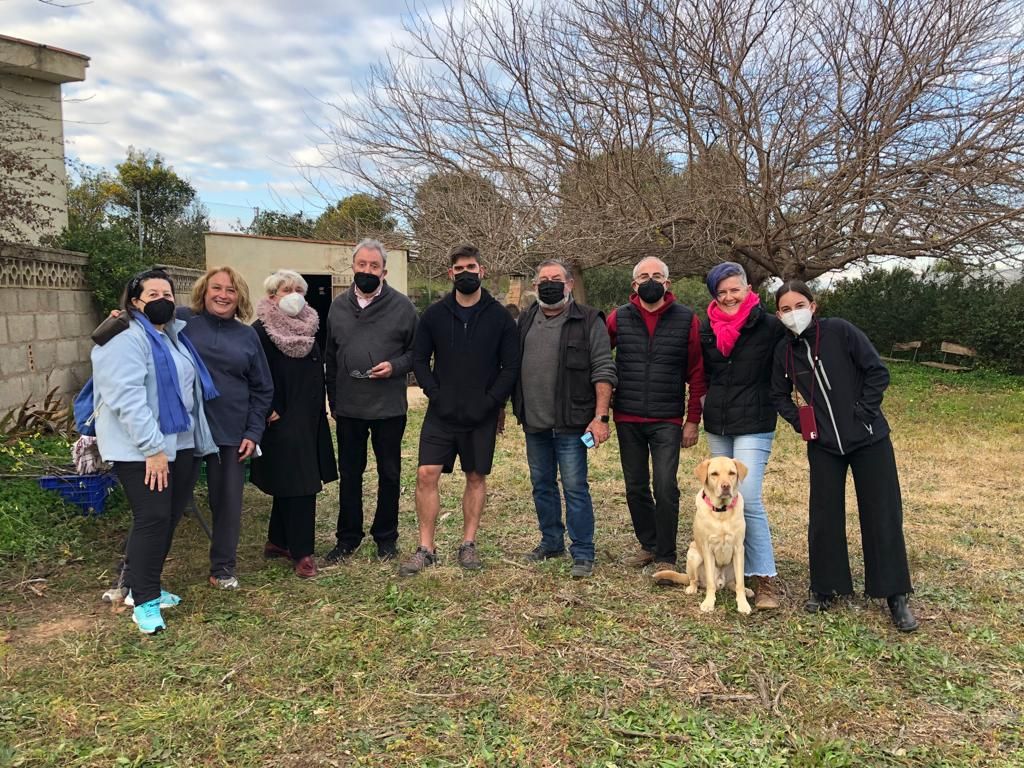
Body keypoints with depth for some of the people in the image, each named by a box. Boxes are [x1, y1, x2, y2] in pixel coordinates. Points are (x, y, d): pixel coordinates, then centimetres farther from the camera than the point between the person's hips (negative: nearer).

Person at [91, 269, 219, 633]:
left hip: (181, 443, 8)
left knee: (169, 518, 11)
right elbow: (128, 399, -21)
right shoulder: (125, 341, -11)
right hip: (141, 450, -8)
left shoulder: (175, 337, 16)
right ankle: (144, 601, 4)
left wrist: (197, 438, 19)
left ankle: (144, 586, 26)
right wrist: (153, 447, -24)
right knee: (153, 519, -9)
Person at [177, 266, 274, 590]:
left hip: (231, 432, 2)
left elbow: (262, 389, 8)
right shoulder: (182, 320, 0)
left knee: (228, 500, 8)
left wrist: (253, 432, 1)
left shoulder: (247, 335, 6)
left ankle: (223, 568, 26)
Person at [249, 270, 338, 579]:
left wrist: (321, 409, 13)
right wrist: (269, 411, -16)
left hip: (310, 419, 7)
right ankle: (301, 552, 3)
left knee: (289, 486, 15)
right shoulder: (261, 330, -9)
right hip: (282, 421, -7)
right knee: (298, 485, -6)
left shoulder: (309, 327, 13)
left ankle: (278, 541, 28)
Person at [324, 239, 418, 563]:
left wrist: (395, 366, -17)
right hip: (348, 407, 2)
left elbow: (417, 351, 1)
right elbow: (330, 356, 11)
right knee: (349, 474, 12)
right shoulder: (338, 306, 5)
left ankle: (386, 537, 25)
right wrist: (333, 399, 10)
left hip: (389, 407, -2)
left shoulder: (402, 306, -4)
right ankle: (348, 537, 26)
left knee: (389, 474, 10)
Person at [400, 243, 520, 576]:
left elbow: (511, 366, -2)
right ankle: (426, 548, 6)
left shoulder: (500, 317, -1)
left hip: (482, 416, 0)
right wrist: (435, 394, -8)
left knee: (476, 478, 9)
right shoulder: (434, 314, 3)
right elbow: (419, 359, 5)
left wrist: (490, 402, -12)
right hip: (441, 413, 1)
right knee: (426, 474, -5)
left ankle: (468, 544, 22)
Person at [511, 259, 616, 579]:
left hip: (570, 423, -6)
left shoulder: (588, 321, -5)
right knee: (541, 485, 15)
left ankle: (582, 553, 10)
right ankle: (551, 542, 32)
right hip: (534, 422, 6)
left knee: (575, 487, -2)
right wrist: (507, 407, 14)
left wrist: (600, 417, -15)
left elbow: (603, 371, -9)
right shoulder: (525, 321, 12)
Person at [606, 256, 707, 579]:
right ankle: (649, 545, 31)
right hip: (627, 419, 3)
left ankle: (666, 558, 6)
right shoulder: (619, 318, 3)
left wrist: (693, 420, -2)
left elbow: (696, 374, 1)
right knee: (635, 487, 12)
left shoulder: (686, 319, -1)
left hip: (668, 421, -2)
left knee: (665, 488, -8)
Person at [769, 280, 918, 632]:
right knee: (824, 517, 5)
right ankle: (825, 588, 21)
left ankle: (895, 595, 15)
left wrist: (863, 411, -12)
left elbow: (878, 371, -9)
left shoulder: (839, 331, -11)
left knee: (882, 515, 3)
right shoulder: (784, 351, 0)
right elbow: (779, 395, 13)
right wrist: (800, 421, 0)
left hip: (869, 438, -3)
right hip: (823, 444, 3)